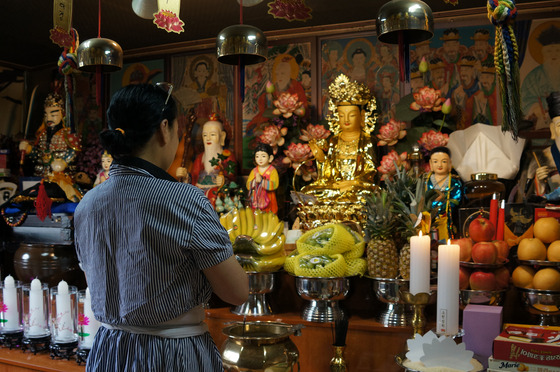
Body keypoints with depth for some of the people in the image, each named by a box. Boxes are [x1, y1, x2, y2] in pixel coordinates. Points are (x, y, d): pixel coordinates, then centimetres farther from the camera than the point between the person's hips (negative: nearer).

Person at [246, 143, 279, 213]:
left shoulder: (272, 171, -5)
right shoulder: (254, 171, 6)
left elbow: (274, 185, -19)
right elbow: (248, 186, -1)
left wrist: (262, 181, -26)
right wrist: (255, 181, -20)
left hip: (268, 201, -3)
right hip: (256, 201, 3)